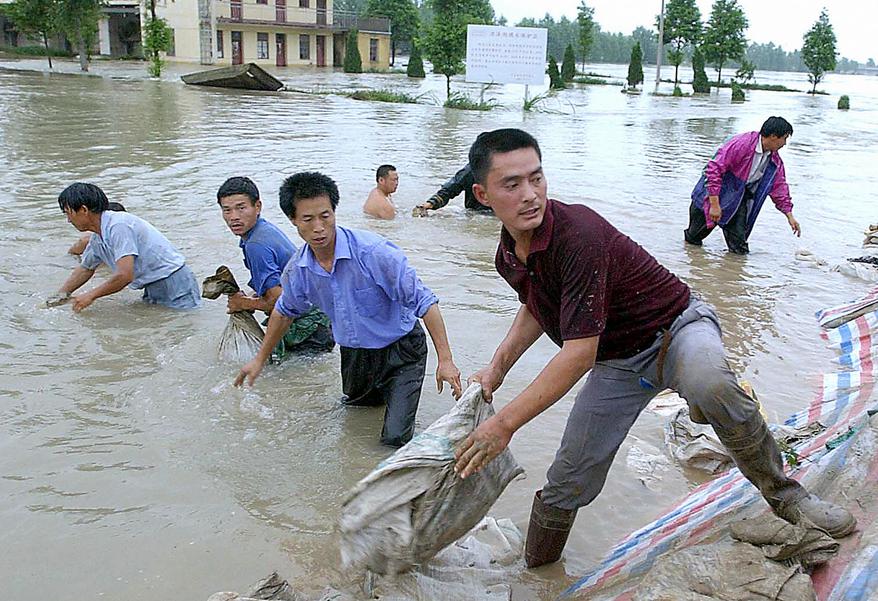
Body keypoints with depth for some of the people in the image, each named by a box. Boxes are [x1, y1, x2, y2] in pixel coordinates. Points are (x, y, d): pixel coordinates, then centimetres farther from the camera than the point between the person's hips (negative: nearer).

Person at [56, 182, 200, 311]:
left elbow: (125, 276, -27)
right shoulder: (97, 240, 10)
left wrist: (91, 295, -15)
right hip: (152, 289, 9)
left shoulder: (118, 226, -21)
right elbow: (85, 269, 30)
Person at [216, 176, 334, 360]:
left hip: (308, 321, -10)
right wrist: (250, 298, 7)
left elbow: (277, 300, -28)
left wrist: (244, 304, -11)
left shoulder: (256, 245, -27)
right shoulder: (265, 227, 5)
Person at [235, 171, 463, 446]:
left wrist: (445, 360, -30)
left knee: (395, 438, -11)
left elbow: (423, 301, -26)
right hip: (354, 354, 6)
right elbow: (285, 311, 12)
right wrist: (260, 360, 20)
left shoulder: (373, 251, -30)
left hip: (400, 349, -5)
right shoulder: (297, 269, -11)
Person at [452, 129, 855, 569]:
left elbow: (579, 353, -32)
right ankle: (536, 569, 33)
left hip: (676, 327, -6)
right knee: (568, 483, 7)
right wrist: (496, 368, 7)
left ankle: (784, 495, -19)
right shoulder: (508, 254, -4)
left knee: (709, 386, -43)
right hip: (618, 363, 6)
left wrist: (505, 423, -29)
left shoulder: (578, 234, -32)